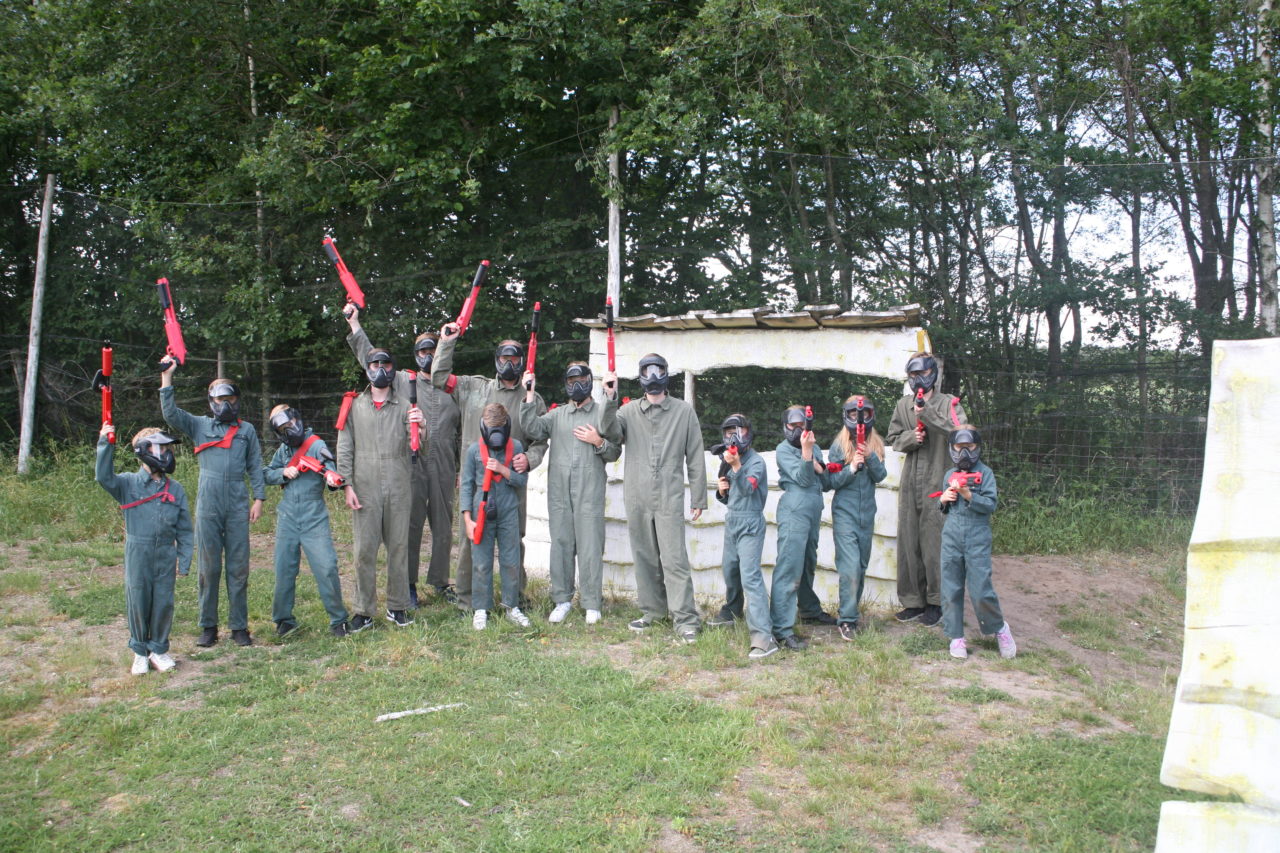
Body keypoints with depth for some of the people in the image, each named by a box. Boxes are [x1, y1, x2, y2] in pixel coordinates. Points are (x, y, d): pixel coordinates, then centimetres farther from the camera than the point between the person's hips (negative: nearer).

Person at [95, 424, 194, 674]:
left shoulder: (175, 489, 6)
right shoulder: (129, 484, 1)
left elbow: (184, 529, 8)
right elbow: (104, 477, -20)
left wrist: (184, 561, 5)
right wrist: (106, 444, -26)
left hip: (166, 555, 2)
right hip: (137, 554, -2)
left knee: (164, 603, 5)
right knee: (138, 603, 5)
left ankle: (159, 649, 21)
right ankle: (140, 652, 20)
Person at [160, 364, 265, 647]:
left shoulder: (247, 430, 15)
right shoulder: (199, 425, 12)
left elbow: (255, 467, 14)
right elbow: (170, 414, -5)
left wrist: (259, 499, 5)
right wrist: (166, 378, -10)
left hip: (238, 506, 1)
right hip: (208, 506, 0)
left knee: (239, 568, 2)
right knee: (209, 567, 3)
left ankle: (239, 626, 8)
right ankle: (208, 626, 12)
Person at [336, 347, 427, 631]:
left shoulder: (404, 406, 8)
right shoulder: (354, 407, 10)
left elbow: (420, 446, -2)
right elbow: (345, 448, 7)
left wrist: (419, 428, -25)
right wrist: (348, 485, -2)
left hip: (398, 487, 0)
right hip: (365, 488, 0)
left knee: (398, 546, 5)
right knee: (365, 549, -1)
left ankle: (397, 606, 16)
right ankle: (364, 611, 8)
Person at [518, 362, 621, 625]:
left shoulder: (602, 413, 9)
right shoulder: (556, 415, 18)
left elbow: (615, 452, 6)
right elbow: (532, 429, 0)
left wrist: (598, 442, -12)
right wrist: (529, 396, -5)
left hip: (590, 490, -3)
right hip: (559, 490, 3)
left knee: (590, 546, -5)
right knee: (560, 544, 6)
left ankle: (592, 604, 2)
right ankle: (562, 599, 16)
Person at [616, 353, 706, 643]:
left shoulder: (684, 411, 5)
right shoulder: (629, 411, 9)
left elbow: (695, 457, 6)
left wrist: (698, 498, 4)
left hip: (670, 499, -3)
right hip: (637, 499, 3)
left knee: (674, 559, -7)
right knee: (645, 558, 10)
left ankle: (685, 619, -3)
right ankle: (653, 610, 23)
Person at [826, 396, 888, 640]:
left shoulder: (876, 445, 8)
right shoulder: (839, 445, -2)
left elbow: (880, 476, -3)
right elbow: (832, 481, -4)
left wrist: (869, 457, -19)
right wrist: (851, 468, -19)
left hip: (867, 513, 4)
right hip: (844, 512, -4)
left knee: (862, 566, 10)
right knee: (850, 566, -12)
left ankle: (852, 611, 23)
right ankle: (847, 619, -8)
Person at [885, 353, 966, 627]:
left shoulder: (948, 403, 0)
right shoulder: (903, 405, 13)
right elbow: (893, 437, 16)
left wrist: (928, 412, -23)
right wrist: (911, 437, -4)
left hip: (937, 481, -4)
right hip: (910, 483, 4)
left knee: (934, 542, -2)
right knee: (908, 540, 6)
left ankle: (935, 601, 12)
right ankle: (913, 600, 17)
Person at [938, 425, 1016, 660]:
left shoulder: (985, 473, 0)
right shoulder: (949, 475, 12)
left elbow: (991, 505, -9)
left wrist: (968, 495, -21)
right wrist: (943, 500, 0)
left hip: (978, 538, -4)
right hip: (951, 537, 4)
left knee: (980, 591, -6)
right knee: (951, 590, 5)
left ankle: (999, 628, 18)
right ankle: (956, 636, 17)